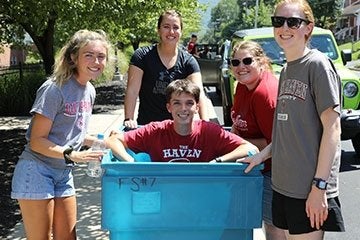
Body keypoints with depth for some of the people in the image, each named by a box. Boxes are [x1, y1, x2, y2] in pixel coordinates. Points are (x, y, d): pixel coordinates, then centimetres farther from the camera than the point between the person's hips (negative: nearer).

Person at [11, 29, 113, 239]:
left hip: (64, 173, 8)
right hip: (37, 172, -8)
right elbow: (36, 141, -18)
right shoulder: (55, 89, -18)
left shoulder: (89, 90, 6)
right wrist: (72, 155, -29)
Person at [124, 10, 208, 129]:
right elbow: (132, 90, -8)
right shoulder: (142, 56, -4)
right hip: (146, 124, -1)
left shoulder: (188, 61, -1)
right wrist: (129, 119, -19)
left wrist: (205, 123, -26)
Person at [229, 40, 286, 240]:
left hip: (271, 169, -9)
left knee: (273, 223, 4)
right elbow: (238, 124, 15)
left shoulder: (266, 94, -27)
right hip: (254, 167, 9)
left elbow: (275, 142, -26)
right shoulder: (242, 86, 3)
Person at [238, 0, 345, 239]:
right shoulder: (286, 70, 13)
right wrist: (263, 155, 9)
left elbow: (332, 128, -14)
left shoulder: (318, 64, -10)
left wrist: (320, 185, -17)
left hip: (310, 189, -7)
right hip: (283, 184, 7)